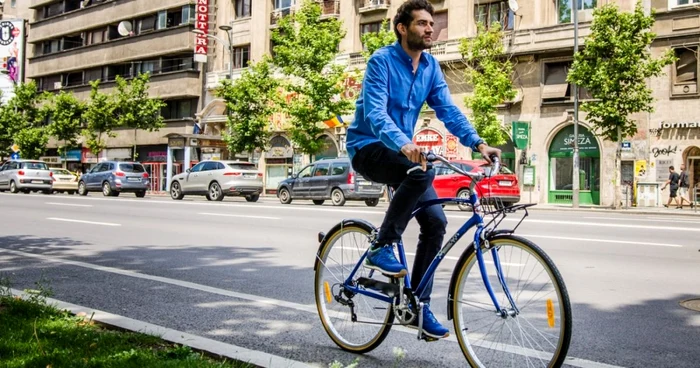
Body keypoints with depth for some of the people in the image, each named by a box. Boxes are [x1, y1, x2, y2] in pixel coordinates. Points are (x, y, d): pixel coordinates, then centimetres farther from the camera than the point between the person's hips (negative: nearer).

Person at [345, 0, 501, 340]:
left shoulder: (431, 67, 6)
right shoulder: (382, 61, -14)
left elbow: (448, 110, -1)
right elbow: (375, 113, -26)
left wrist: (478, 143, -18)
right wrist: (403, 144, -45)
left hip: (402, 151, 7)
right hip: (369, 148, -6)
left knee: (435, 221, -7)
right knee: (422, 172, -35)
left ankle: (419, 304, 6)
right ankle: (381, 247, -17)